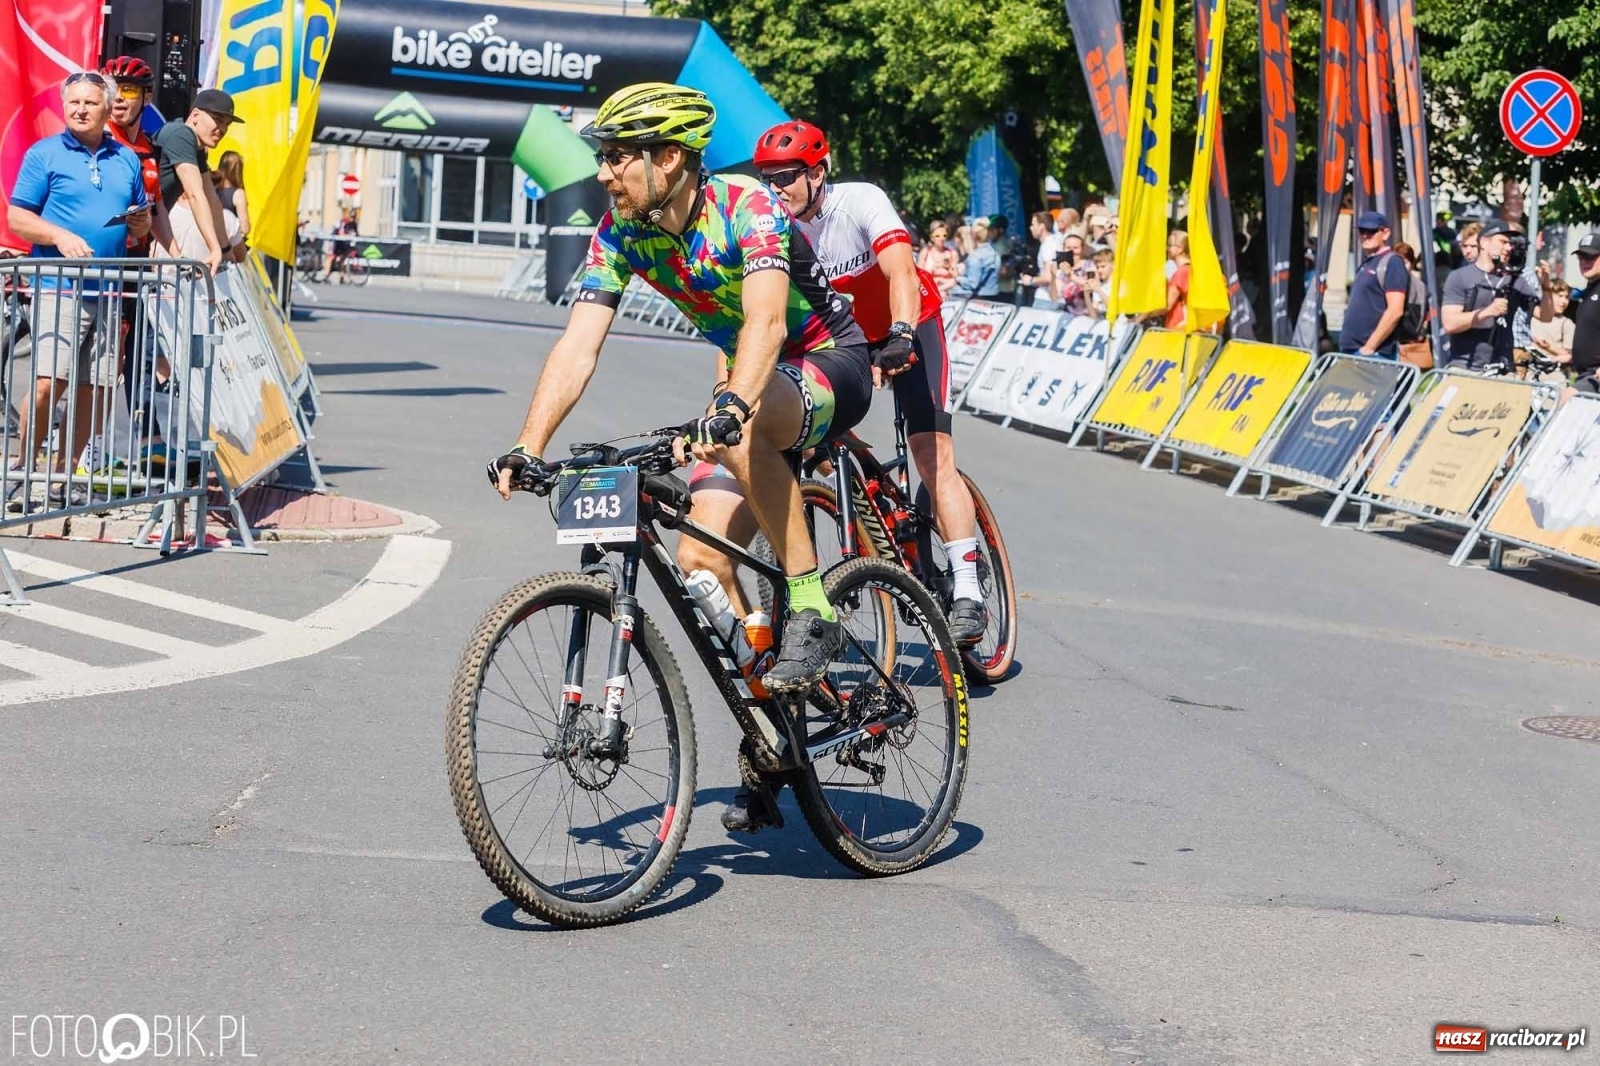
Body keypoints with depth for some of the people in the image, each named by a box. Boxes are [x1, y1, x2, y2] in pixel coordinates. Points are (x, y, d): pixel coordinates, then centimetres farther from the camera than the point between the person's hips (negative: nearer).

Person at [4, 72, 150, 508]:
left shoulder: (127, 160, 17)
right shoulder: (45, 154, 3)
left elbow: (140, 229, 24)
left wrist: (141, 222, 0)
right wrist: (59, 236, -17)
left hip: (109, 292, 5)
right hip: (58, 288, -4)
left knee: (92, 389, 3)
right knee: (47, 382, -14)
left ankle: (64, 478, 13)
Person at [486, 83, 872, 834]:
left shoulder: (745, 207, -26)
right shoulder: (620, 232, -8)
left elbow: (767, 319, -43)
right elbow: (577, 347, -15)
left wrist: (729, 408, -60)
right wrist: (527, 449, -27)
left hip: (832, 370, -7)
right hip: (753, 391, 7)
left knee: (744, 430, -39)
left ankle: (812, 609, -26)